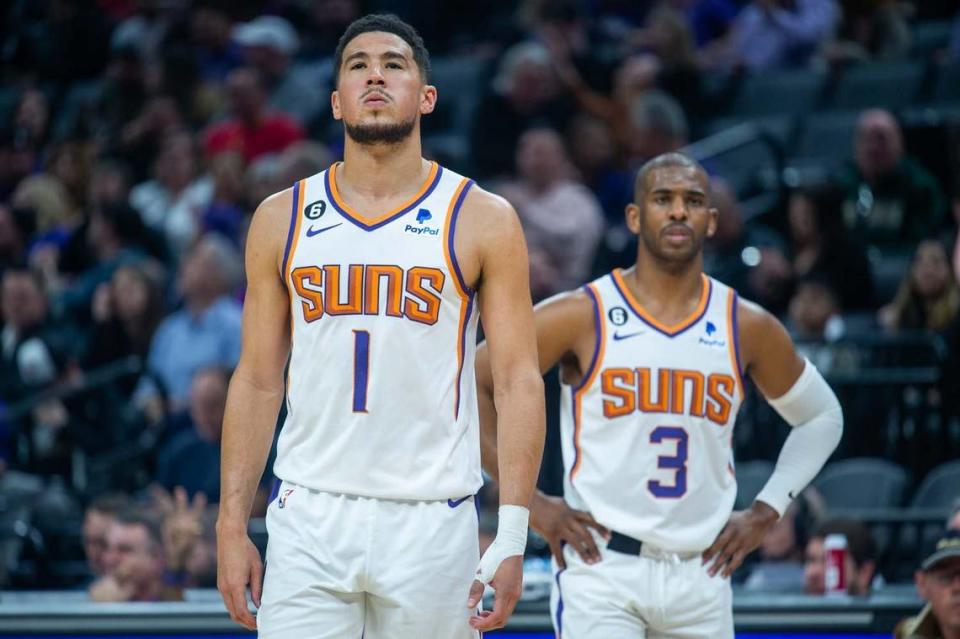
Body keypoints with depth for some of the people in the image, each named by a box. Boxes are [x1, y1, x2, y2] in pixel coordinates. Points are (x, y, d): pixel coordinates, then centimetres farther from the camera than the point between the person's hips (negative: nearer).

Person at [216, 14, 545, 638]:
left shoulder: (483, 221, 1)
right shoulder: (282, 219, 8)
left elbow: (518, 380, -1)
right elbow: (258, 381, 10)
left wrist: (513, 534, -10)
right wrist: (232, 524, 3)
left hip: (431, 525, -1)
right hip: (311, 519, 1)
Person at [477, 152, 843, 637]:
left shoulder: (748, 328, 5)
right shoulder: (581, 316, -5)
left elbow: (821, 418, 20)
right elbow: (471, 386, -2)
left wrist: (765, 512, 8)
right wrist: (530, 503, -5)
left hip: (700, 576, 4)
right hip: (602, 566, -4)